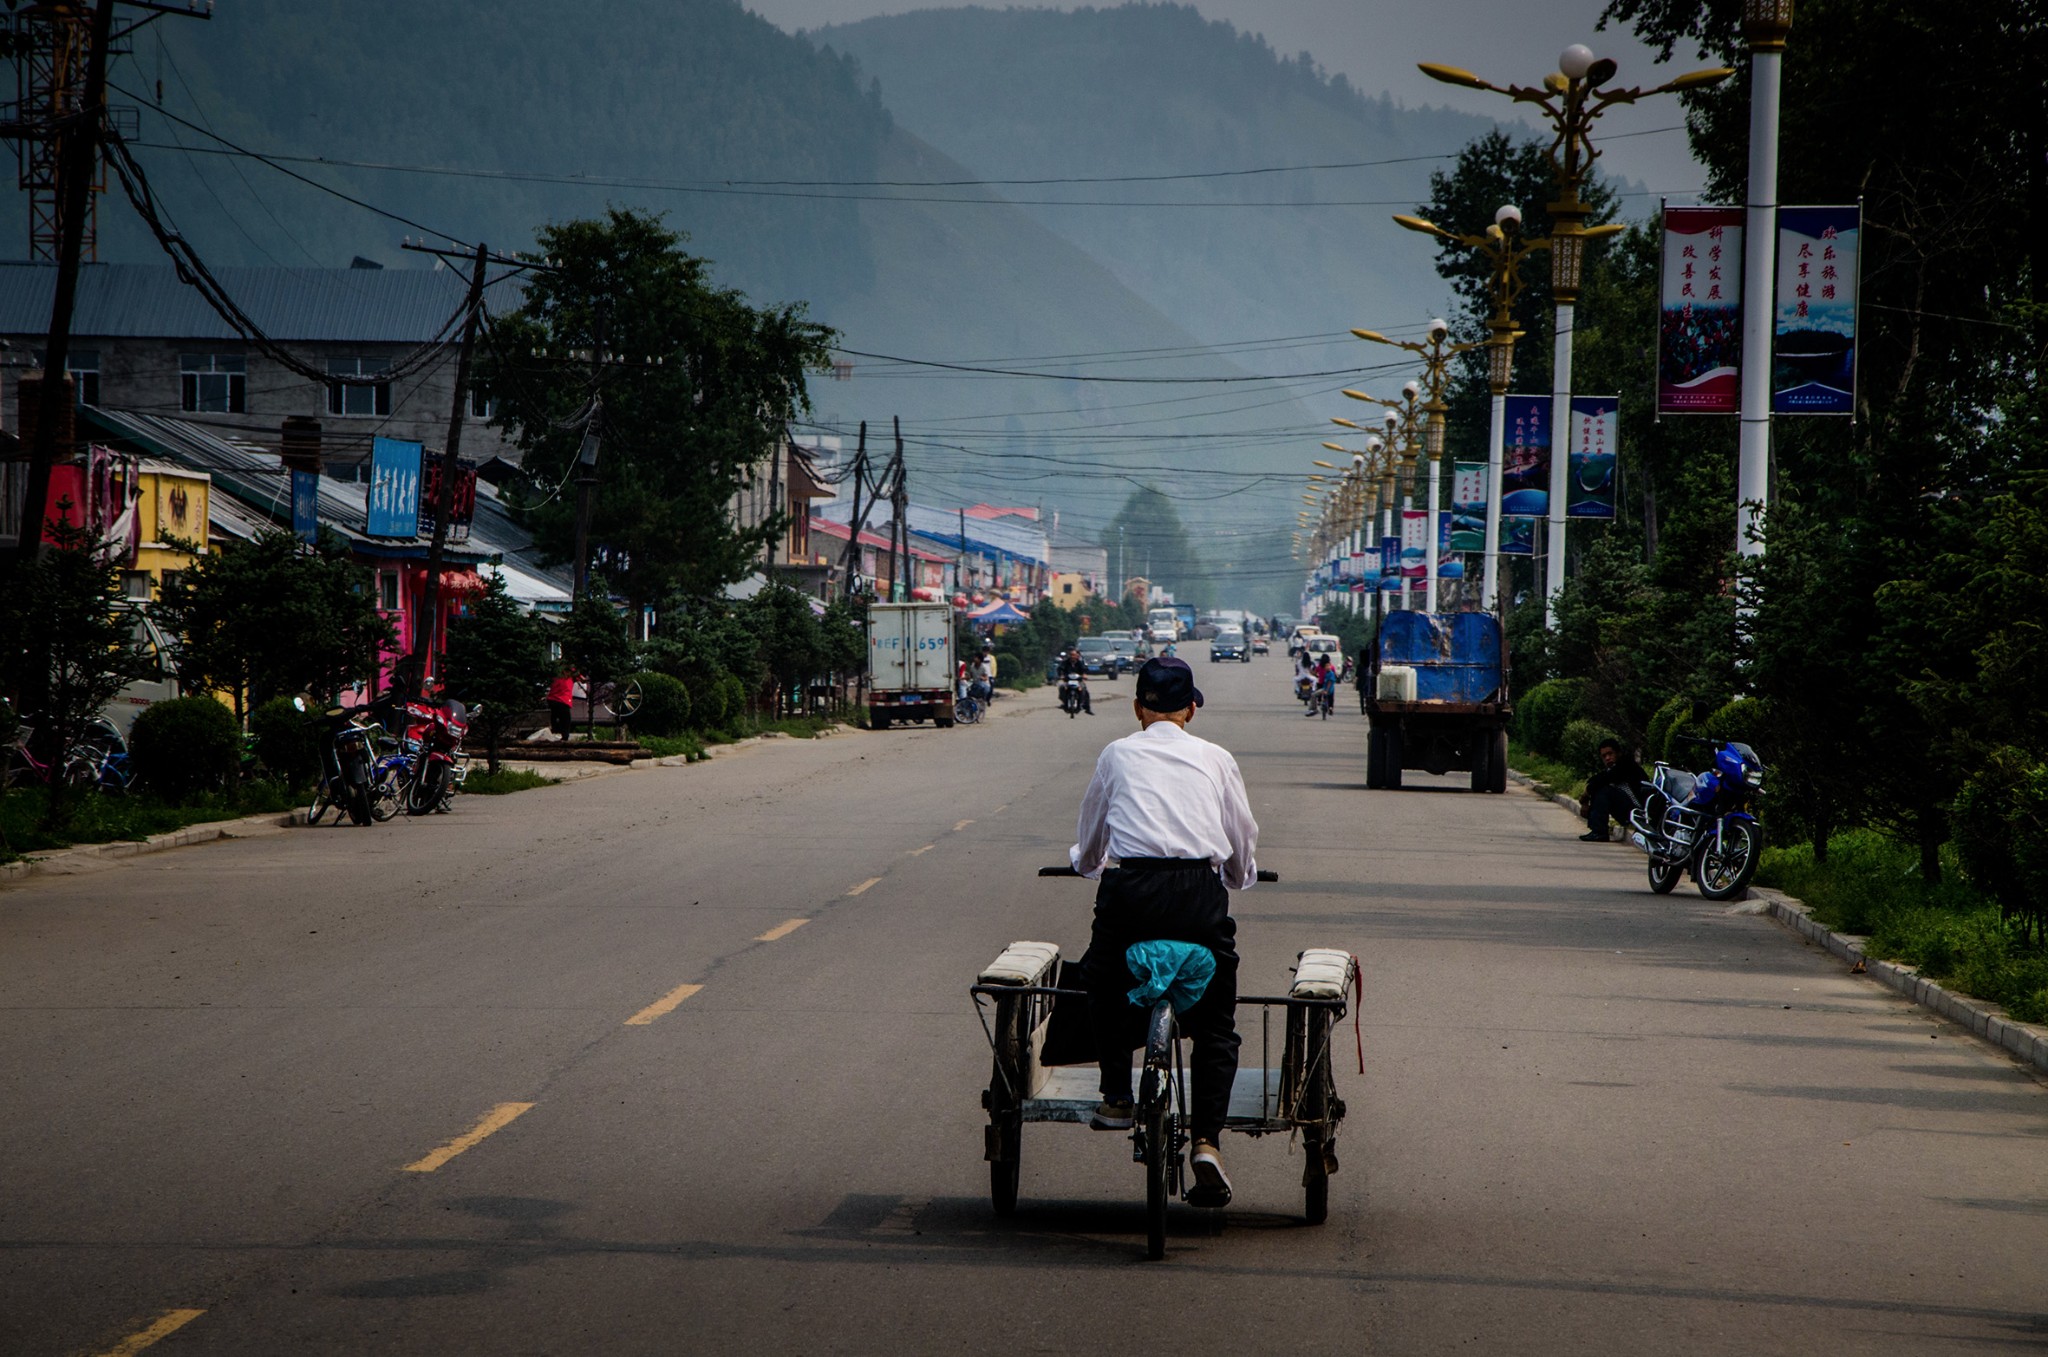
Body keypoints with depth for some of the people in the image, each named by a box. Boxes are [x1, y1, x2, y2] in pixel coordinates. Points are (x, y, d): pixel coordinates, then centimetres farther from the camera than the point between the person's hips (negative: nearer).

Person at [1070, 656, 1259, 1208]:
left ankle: (1116, 1096, 21)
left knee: (1104, 981, 29)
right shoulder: (1215, 759, 16)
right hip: (1202, 891, 0)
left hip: (1133, 889, 0)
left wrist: (1087, 862, 50)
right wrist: (1235, 877, 46)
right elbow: (1244, 846, 23)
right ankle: (1207, 1139, -5)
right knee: (1215, 1025, 10)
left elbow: (1088, 845, 27)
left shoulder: (1117, 755, 16)